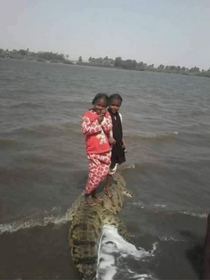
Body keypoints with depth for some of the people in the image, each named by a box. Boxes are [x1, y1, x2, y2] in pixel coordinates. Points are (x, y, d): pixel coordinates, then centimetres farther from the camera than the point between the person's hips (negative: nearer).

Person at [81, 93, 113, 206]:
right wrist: (97, 122, -20)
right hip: (93, 151, -5)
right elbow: (85, 130, -21)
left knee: (103, 172, 11)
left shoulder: (106, 114, 4)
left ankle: (93, 191, 32)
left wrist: (103, 118, -18)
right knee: (95, 174, -4)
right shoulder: (88, 115, -10)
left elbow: (109, 128, -7)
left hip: (106, 149, 5)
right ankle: (88, 193, 20)